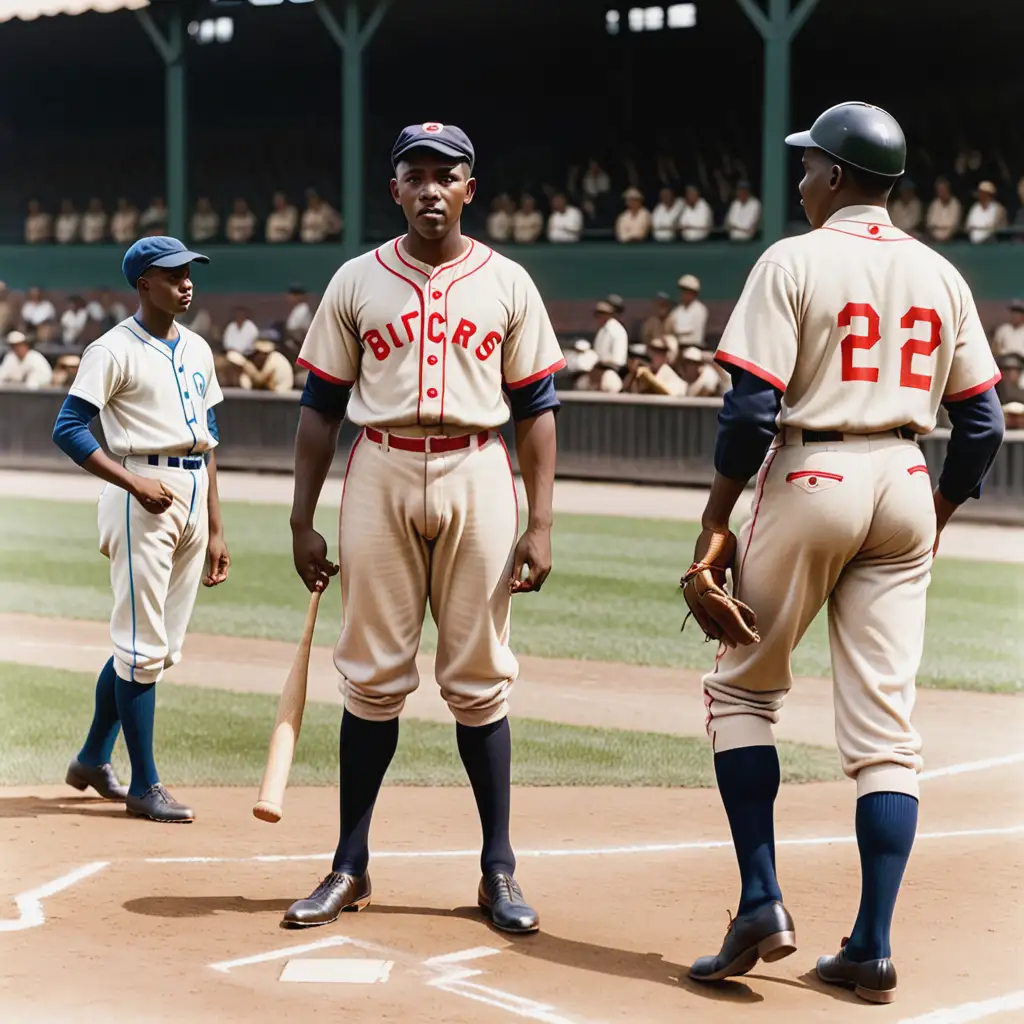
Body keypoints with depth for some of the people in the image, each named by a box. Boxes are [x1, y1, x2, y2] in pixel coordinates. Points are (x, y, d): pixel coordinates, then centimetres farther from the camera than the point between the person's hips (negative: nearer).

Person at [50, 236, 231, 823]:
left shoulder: (197, 350, 16)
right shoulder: (115, 350, -6)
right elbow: (69, 429, -10)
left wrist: (215, 529, 16)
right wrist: (134, 483, -19)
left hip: (194, 493, 7)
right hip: (144, 496, -7)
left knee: (158, 646, 11)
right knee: (143, 644, -5)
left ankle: (93, 759, 26)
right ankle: (144, 784, 2)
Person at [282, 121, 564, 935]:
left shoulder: (507, 284, 6)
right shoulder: (357, 282, 7)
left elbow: (536, 410, 6)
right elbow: (321, 408, 8)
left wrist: (541, 524, -2)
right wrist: (302, 523, 3)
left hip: (477, 479, 0)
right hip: (380, 477, 0)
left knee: (479, 678, 1)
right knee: (373, 676, 1)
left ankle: (499, 869, 9)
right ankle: (351, 868, 10)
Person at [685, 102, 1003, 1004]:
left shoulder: (795, 261, -7)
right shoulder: (940, 276, 8)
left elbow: (752, 410, -13)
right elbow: (982, 426, 8)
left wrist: (716, 522, -3)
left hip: (808, 481, -4)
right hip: (905, 489, 4)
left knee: (742, 687, 12)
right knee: (885, 724, 5)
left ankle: (761, 904, 2)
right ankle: (872, 947, 4)